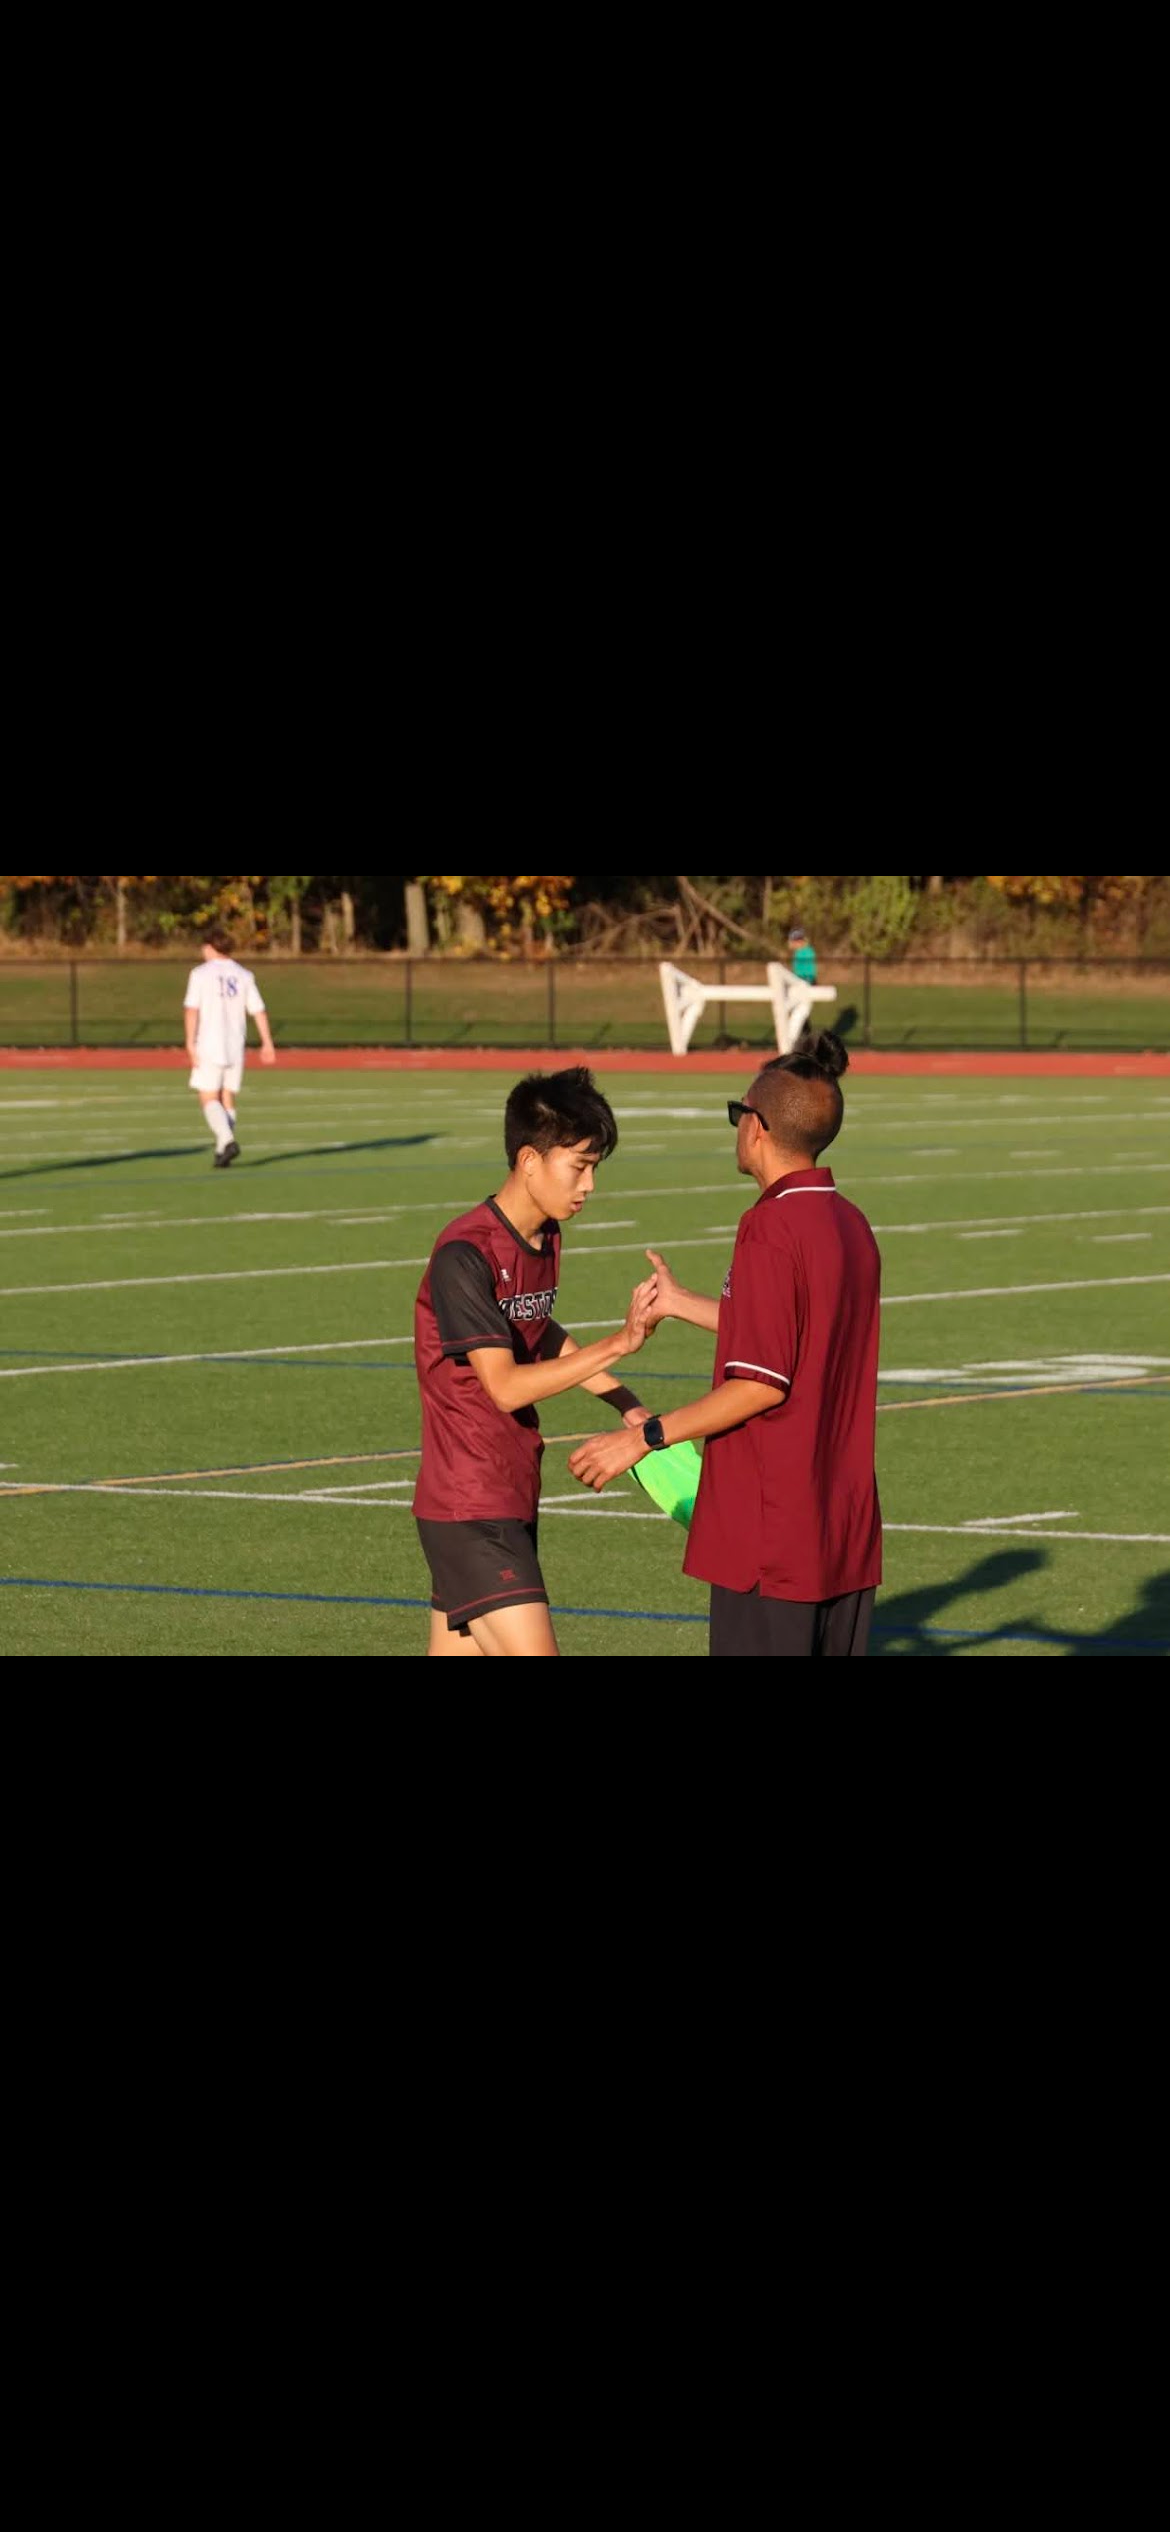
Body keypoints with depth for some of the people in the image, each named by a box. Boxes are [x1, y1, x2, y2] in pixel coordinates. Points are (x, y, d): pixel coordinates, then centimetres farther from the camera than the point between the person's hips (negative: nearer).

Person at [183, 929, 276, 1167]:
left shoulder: (201, 974, -3)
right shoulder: (244, 975, 7)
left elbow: (191, 1010, -11)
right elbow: (258, 1011, 4)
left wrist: (190, 1043, -12)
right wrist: (267, 1043, 6)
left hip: (210, 1047, -4)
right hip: (236, 1048, 4)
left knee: (209, 1099, -1)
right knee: (228, 1100, 12)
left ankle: (227, 1141, -22)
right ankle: (222, 1153, 8)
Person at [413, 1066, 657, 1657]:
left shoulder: (546, 1240, 9)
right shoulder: (465, 1254, -19)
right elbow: (506, 1386, -24)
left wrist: (624, 1402, 16)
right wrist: (616, 1344, -27)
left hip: (511, 1502, 9)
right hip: (470, 1512, -9)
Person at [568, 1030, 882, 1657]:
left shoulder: (771, 1229, -16)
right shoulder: (850, 1224, 10)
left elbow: (762, 1383, -19)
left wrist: (646, 1436, -13)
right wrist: (681, 1304, 33)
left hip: (771, 1533, -8)